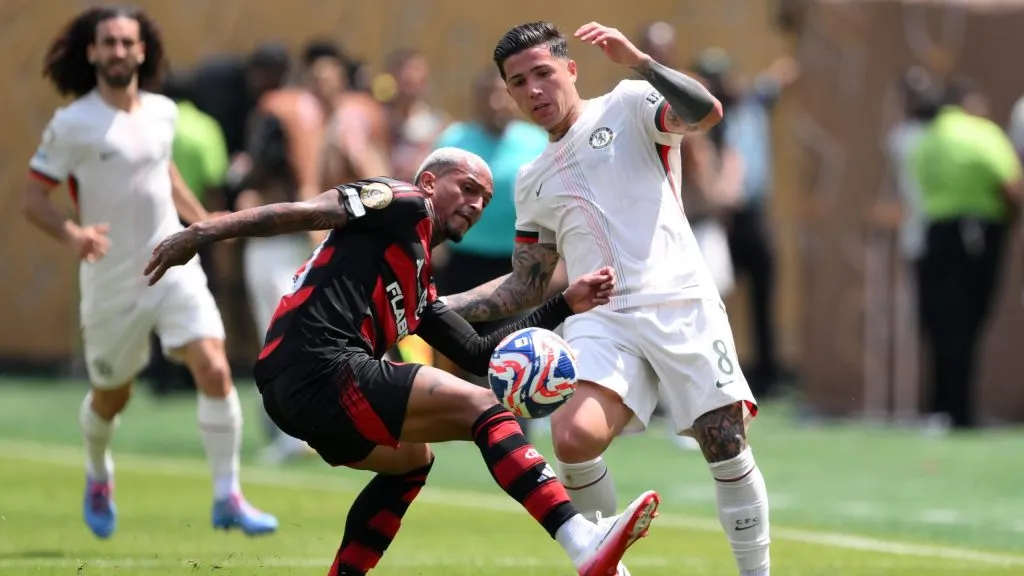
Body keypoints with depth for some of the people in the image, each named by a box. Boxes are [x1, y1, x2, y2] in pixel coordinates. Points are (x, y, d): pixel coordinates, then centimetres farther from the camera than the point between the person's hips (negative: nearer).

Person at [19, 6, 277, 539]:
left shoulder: (162, 112, 5)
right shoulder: (72, 125, -11)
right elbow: (32, 198, -9)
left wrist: (202, 221, 17)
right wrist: (72, 235, -27)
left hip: (173, 269, 3)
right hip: (111, 284, -3)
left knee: (215, 370, -16)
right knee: (111, 397, 12)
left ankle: (227, 497, -11)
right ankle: (97, 476, 45)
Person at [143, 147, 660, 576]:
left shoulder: (420, 290, 31)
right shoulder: (404, 205, 6)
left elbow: (478, 354, 29)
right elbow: (306, 211, -4)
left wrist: (565, 305, 27)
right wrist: (205, 233, -15)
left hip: (290, 394, 10)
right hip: (324, 369, -10)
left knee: (412, 458, 31)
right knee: (482, 408, -9)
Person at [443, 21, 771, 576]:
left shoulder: (627, 106, 7)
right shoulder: (532, 182, 22)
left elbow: (707, 112, -13)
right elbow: (525, 286, 27)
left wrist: (637, 62, -25)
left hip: (680, 305, -3)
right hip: (601, 319, 3)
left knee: (726, 445, -9)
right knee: (573, 437, -24)